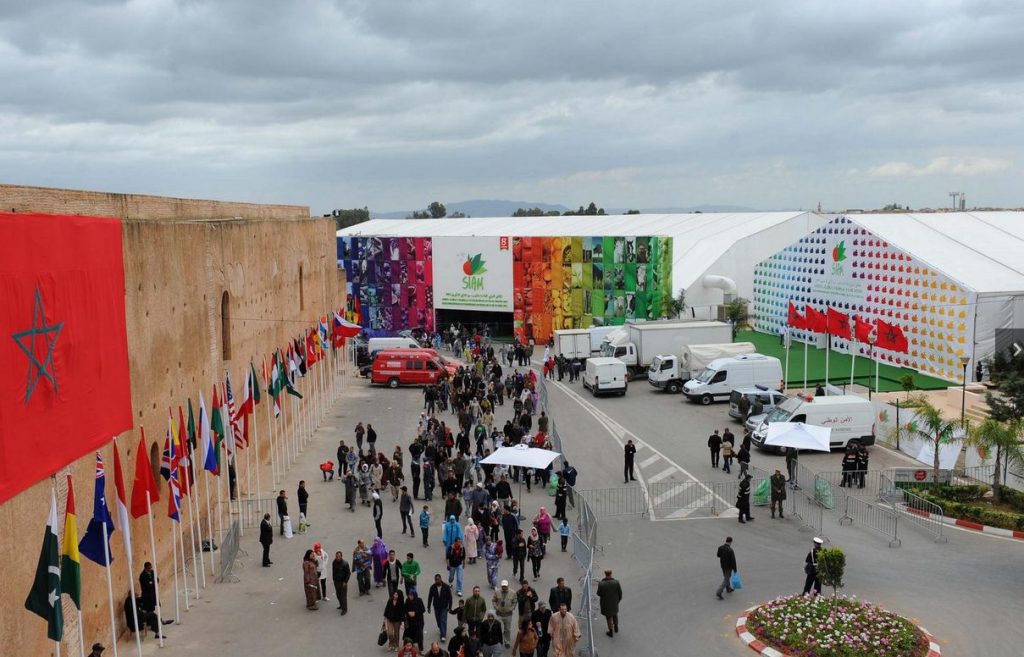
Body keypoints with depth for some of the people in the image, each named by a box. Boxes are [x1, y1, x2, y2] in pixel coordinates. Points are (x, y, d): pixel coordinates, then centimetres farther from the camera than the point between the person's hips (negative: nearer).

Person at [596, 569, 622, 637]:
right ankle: (616, 628, 44)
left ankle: (611, 631, 29)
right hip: (615, 602, 2)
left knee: (608, 616, 18)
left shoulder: (601, 584, -26)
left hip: (606, 603, -2)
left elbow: (599, 594, -13)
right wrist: (619, 599, 9)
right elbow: (620, 593, -10)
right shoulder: (616, 582, -21)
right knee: (615, 614, 28)